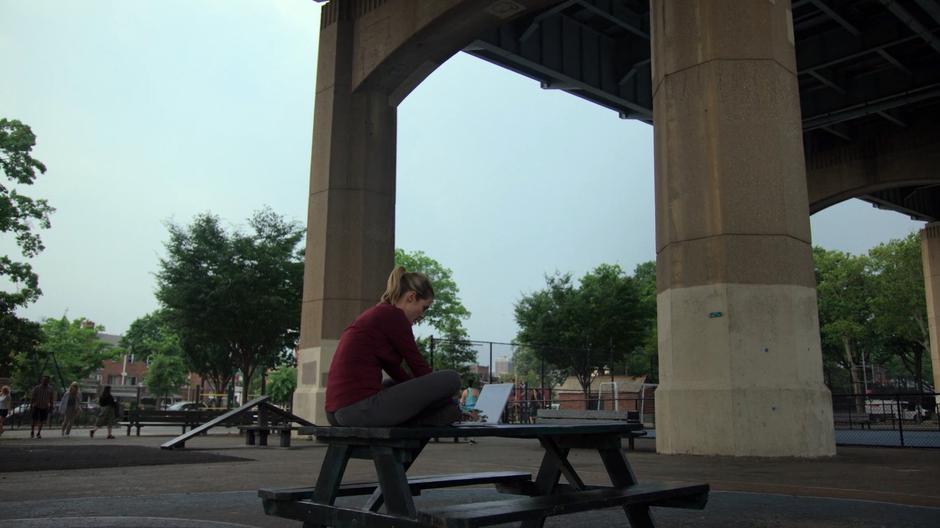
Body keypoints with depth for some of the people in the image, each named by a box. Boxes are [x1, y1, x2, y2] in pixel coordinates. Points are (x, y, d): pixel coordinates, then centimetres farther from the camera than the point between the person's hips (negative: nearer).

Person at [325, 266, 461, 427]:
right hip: (361, 410, -10)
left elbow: (396, 372, 28)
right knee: (451, 379, -11)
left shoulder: (376, 314, 22)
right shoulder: (392, 315, -6)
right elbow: (419, 367, 0)